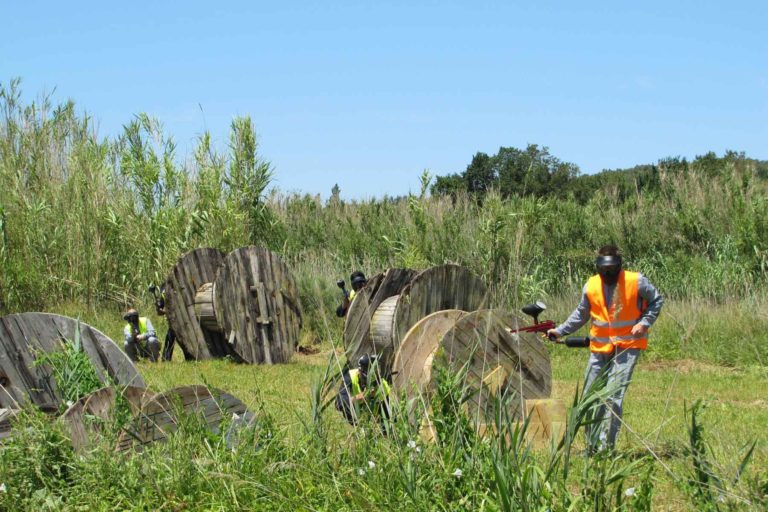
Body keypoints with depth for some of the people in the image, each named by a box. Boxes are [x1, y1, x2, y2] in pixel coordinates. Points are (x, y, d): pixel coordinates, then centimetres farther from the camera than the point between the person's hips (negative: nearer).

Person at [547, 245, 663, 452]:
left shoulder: (636, 282, -10)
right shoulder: (591, 286, 0)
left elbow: (656, 300, 4)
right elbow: (581, 314, 15)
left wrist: (644, 322, -10)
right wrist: (560, 330, 8)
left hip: (628, 346, -4)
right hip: (600, 347, 4)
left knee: (613, 396, -13)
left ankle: (606, 446, -8)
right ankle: (593, 445, 19)